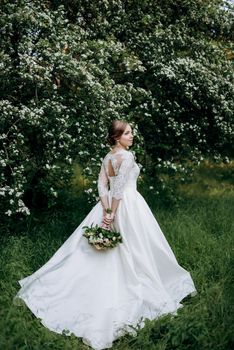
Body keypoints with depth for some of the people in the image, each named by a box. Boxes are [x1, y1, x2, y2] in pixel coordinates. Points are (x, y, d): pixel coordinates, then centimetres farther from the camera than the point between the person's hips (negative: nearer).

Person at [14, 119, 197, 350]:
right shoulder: (127, 156, -14)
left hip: (111, 206, 8)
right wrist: (113, 214, -20)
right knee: (131, 250, 3)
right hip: (128, 205, -7)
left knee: (97, 251, 13)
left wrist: (106, 212, -3)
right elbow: (119, 188, -21)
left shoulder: (107, 157, 11)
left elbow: (102, 185, 3)